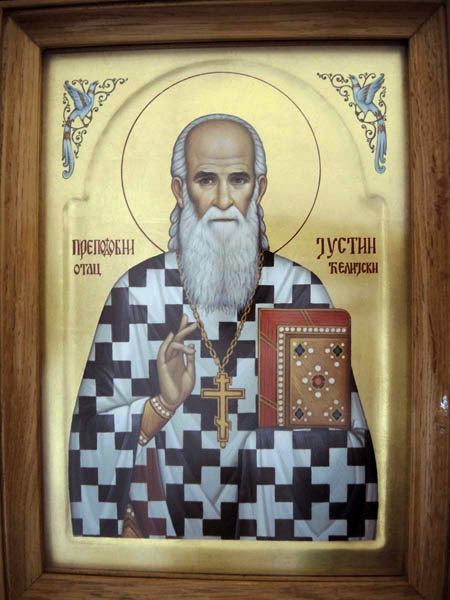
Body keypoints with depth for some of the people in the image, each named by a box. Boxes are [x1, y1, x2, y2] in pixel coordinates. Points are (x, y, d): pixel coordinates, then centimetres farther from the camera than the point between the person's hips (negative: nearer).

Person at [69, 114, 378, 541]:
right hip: (162, 516, 0)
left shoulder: (302, 291, -5)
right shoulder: (136, 292, -6)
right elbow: (91, 437, -3)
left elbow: (347, 445, -2)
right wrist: (163, 405, -19)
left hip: (275, 520, 1)